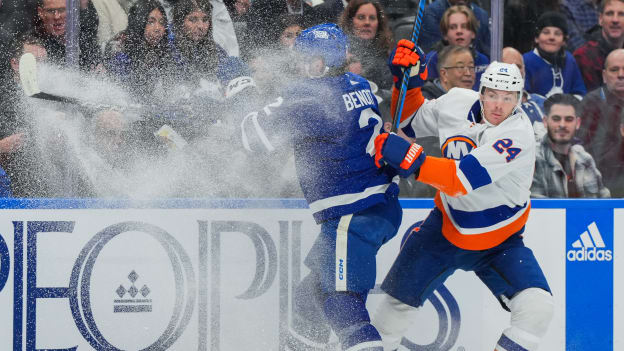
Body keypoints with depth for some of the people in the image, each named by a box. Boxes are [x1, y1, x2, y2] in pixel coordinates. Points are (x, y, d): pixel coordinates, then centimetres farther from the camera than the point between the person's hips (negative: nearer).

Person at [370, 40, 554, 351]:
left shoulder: (518, 134, -26)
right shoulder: (456, 103, -9)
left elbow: (464, 179, -37)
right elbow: (410, 121, 11)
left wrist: (411, 160, -42)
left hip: (498, 240, -4)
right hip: (447, 227, 4)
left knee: (536, 305, -22)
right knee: (399, 298, 10)